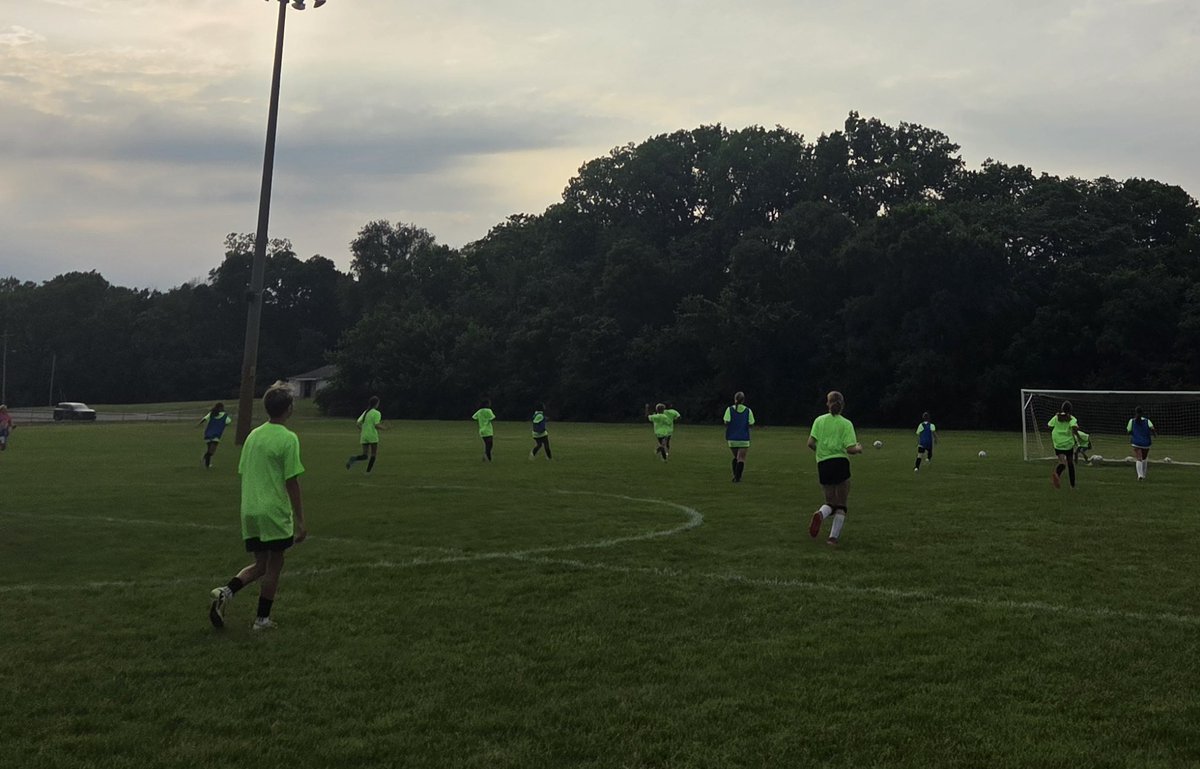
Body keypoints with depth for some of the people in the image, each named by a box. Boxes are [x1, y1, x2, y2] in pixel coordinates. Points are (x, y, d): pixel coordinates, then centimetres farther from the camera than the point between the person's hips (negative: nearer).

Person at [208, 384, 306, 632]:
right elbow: (291, 482, -13)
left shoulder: (253, 435, 9)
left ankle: (226, 591, -5)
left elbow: (243, 473, 14)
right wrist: (300, 520, -8)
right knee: (274, 565, 8)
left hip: (249, 511, 6)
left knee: (260, 564, 17)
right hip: (275, 512, -6)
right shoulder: (288, 439, -11)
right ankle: (262, 619, 12)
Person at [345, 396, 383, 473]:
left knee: (365, 455, 7)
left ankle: (353, 459, -22)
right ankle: (368, 471, 7)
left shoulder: (365, 412, 12)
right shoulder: (377, 413, -8)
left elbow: (358, 423, 6)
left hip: (364, 437, 5)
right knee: (374, 454, 12)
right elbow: (377, 425, -17)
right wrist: (383, 428, 1)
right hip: (373, 436, -5)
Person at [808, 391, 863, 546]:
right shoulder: (846, 424, -1)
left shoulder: (819, 420, 5)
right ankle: (833, 537, 2)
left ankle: (820, 514, -18)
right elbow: (850, 449, -8)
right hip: (840, 463, -2)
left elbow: (811, 443, -3)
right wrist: (859, 448, 13)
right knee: (841, 505, 11)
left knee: (830, 502, 15)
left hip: (823, 465, 2)